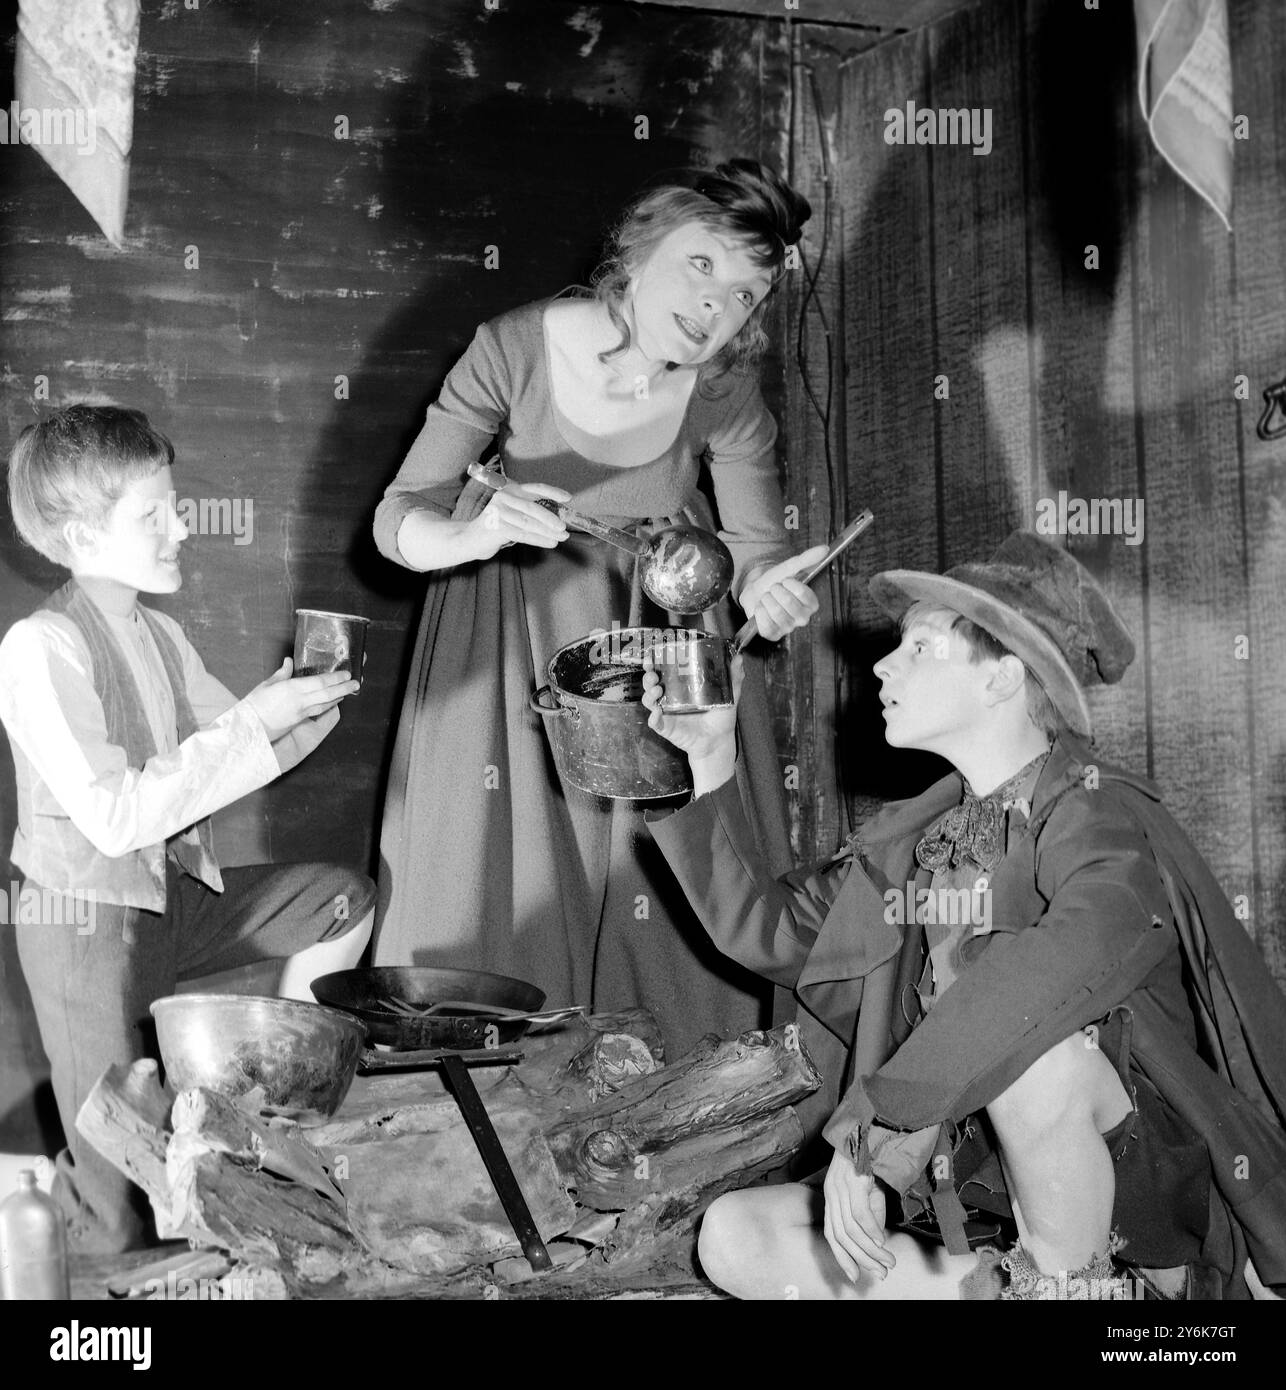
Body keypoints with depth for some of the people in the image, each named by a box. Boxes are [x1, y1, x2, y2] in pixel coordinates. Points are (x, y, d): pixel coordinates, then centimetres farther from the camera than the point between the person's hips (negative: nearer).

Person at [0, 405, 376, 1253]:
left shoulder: (159, 635, 6)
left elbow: (211, 768, 13)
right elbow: (113, 816, -27)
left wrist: (302, 703, -6)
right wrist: (253, 724, -26)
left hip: (180, 897, 8)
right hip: (88, 920, -8)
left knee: (345, 898, 11)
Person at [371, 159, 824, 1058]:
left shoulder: (727, 399, -21)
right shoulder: (516, 350, -26)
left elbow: (756, 540, -7)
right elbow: (400, 518, -23)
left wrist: (762, 582, -31)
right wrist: (473, 532, -45)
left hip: (660, 620, 1)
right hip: (516, 621, -1)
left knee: (675, 879, 2)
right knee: (502, 878, 2)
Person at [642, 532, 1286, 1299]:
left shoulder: (1099, 811, -15)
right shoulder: (930, 834, 8)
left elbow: (1072, 959, -37)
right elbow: (768, 927, 14)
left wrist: (868, 1134, -36)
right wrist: (712, 764, 4)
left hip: (1148, 1201, -7)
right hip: (984, 1197, 7)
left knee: (1030, 1043, -36)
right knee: (735, 1238, -4)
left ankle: (1072, 1280, -12)